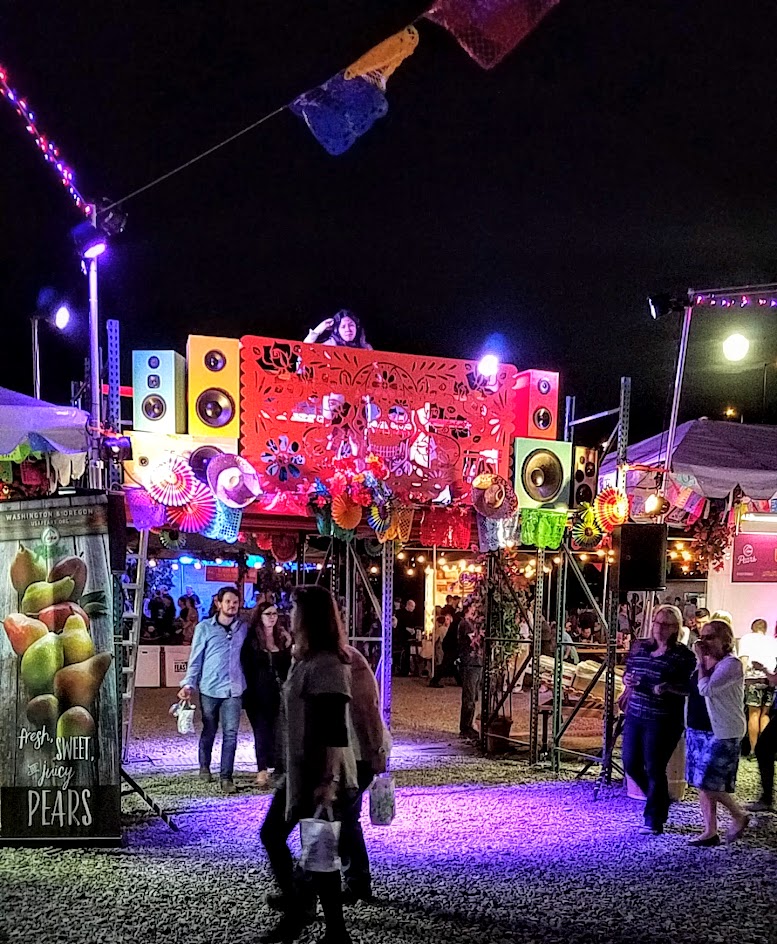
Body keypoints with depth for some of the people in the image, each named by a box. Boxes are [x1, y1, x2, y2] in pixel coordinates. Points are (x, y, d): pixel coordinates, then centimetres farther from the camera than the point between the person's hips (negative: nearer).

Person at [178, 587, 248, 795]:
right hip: (210, 688, -1)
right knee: (209, 731, 13)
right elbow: (196, 658, 1)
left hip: (234, 689, 1)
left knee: (230, 734, -5)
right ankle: (204, 767, 34)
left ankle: (226, 777, 0)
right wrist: (189, 684, -7)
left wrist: (248, 685, 6)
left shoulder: (243, 628, 7)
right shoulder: (204, 628, 0)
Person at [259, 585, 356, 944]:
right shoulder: (305, 659, 11)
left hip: (319, 773, -10)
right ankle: (295, 908, 30)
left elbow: (335, 730, -25)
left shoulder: (328, 664, -20)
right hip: (298, 769, 10)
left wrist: (328, 780, -27)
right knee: (271, 834, 18)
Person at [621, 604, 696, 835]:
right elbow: (628, 674, 19)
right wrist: (628, 681, -3)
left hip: (662, 721, -6)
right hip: (635, 715, 6)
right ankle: (659, 801, 35)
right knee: (631, 765, 10)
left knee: (654, 769, -2)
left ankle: (654, 821, 12)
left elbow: (690, 689, -11)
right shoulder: (640, 648, 9)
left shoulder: (683, 656, -9)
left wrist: (668, 688, -27)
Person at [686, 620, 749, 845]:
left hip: (722, 733, -8)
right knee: (702, 783, 9)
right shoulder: (704, 662, 12)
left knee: (708, 783, -9)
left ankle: (739, 815, 14)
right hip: (697, 730, 9)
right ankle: (710, 832, 17)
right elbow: (690, 689, 19)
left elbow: (706, 689, -24)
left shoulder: (731, 664, -14)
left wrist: (701, 661, -17)